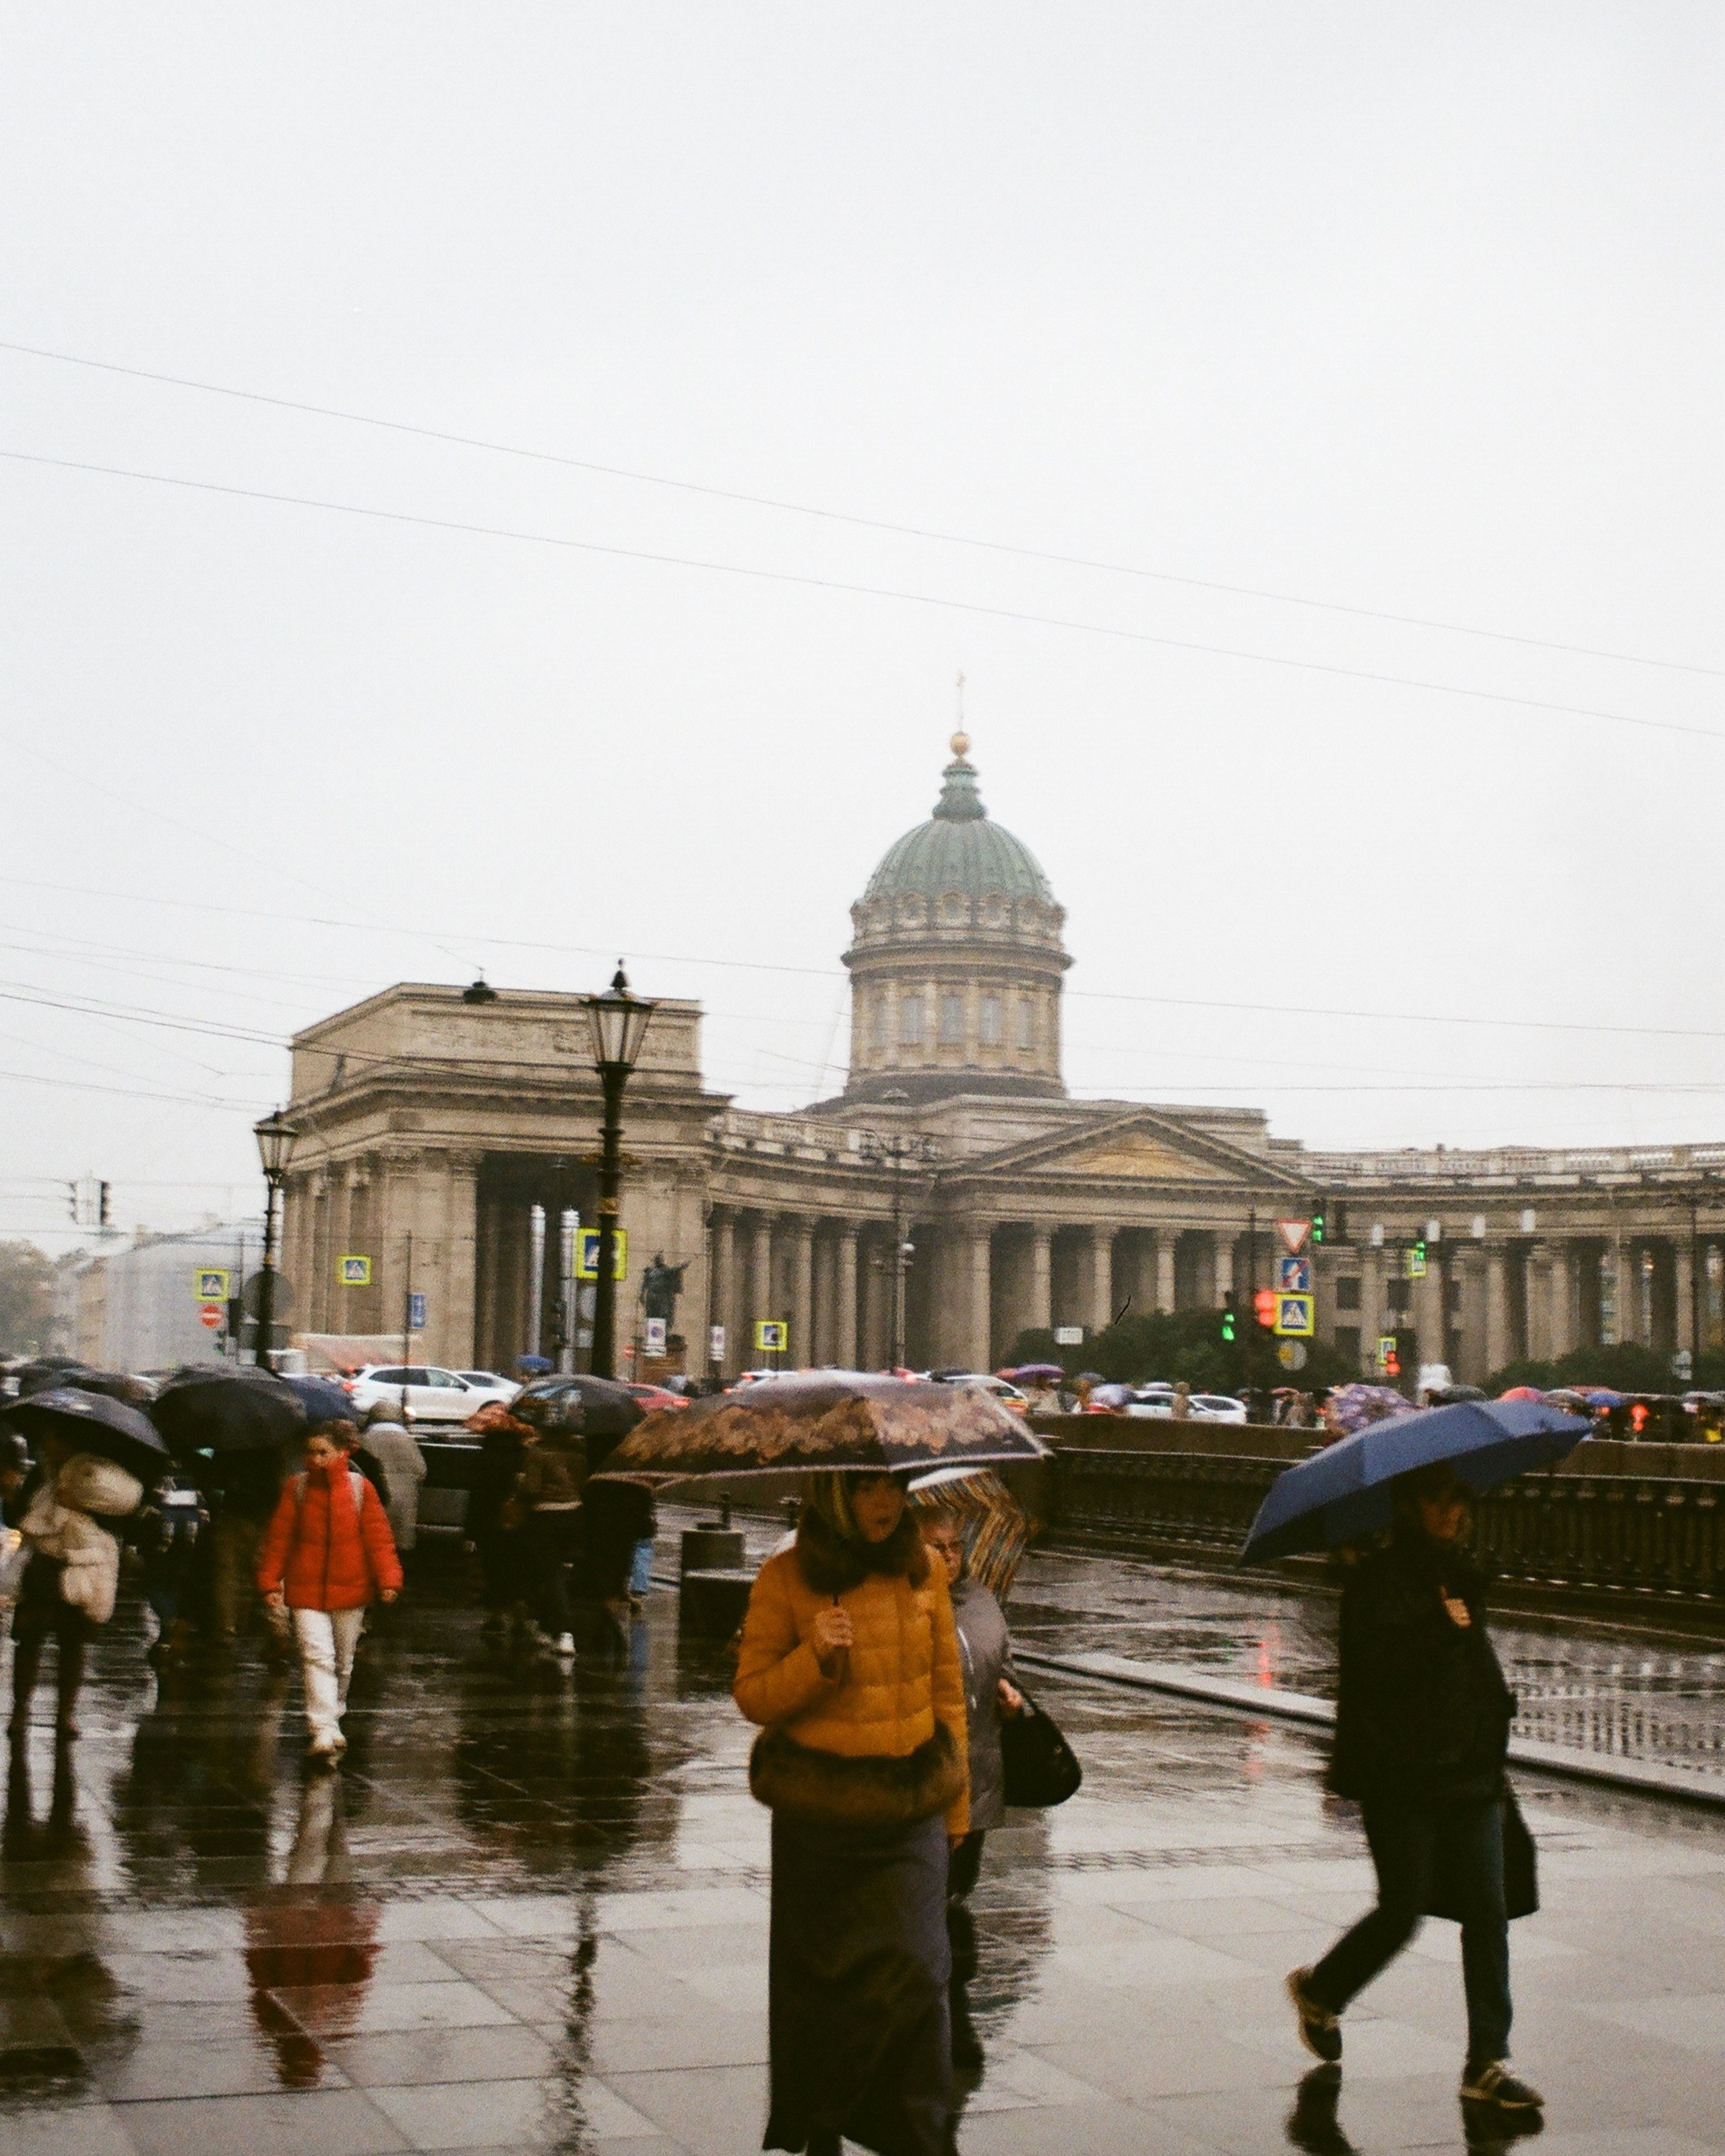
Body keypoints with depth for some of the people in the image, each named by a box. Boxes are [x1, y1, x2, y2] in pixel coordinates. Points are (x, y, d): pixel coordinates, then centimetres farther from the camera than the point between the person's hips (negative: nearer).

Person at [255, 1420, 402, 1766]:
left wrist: (388, 1579, -10)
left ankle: (331, 1717, 33)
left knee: (342, 1662, 13)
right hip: (305, 1591, -1)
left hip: (350, 1591, 1)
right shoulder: (297, 1488, 0)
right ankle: (324, 1732, -18)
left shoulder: (360, 1488, -1)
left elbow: (377, 1536, -1)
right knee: (317, 1657, -14)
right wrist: (270, 1582, -2)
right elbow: (278, 1538, 3)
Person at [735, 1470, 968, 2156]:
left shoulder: (922, 1572, 2)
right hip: (817, 1811, -1)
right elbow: (751, 1694, -4)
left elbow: (948, 1693, 11)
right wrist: (815, 1656, -22)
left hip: (911, 1809, 1)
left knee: (915, 1970, -7)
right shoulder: (785, 1578, -5)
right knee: (821, 1976, 9)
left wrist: (956, 1805, 14)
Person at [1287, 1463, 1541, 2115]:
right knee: (1404, 1909, 0)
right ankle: (1319, 1990, 27)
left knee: (1488, 1912, -2)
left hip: (1469, 1773, 6)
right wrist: (1442, 1629, -22)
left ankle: (1488, 2062, 3)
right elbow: (1377, 1668, -20)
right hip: (1399, 1778, -6)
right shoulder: (1377, 1581, -7)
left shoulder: (1461, 1574, 14)